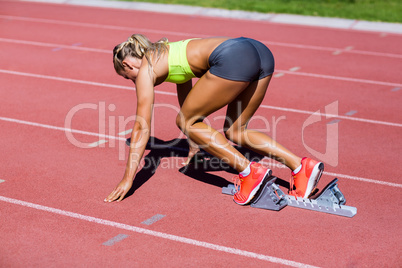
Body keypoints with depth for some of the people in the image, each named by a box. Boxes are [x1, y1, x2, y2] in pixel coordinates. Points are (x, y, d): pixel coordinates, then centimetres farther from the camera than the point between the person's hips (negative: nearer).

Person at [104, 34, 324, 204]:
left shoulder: (145, 69, 12)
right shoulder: (168, 56, 34)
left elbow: (141, 126, 8)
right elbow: (188, 106, 47)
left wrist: (128, 179, 12)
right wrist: (195, 143, 60)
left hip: (234, 59, -9)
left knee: (185, 122, 8)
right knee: (234, 132, 20)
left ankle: (248, 171, 0)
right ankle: (301, 166, 7)